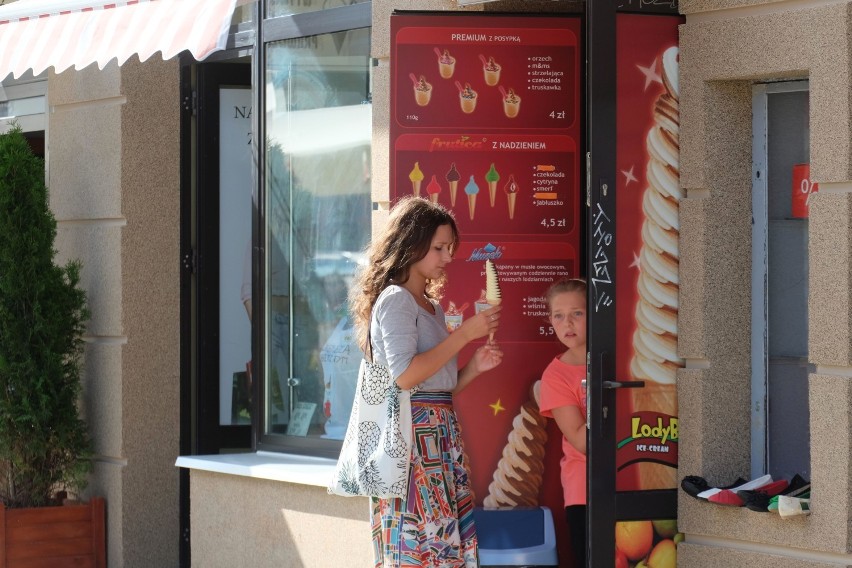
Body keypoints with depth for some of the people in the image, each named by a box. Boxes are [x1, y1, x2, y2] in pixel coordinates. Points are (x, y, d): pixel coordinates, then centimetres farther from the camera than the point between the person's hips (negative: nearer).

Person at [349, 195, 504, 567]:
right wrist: (464, 334, -14)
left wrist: (473, 367, 6)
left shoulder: (432, 306, 20)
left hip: (441, 435, 9)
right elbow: (405, 375, -19)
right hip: (413, 437, -9)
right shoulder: (395, 299, -7)